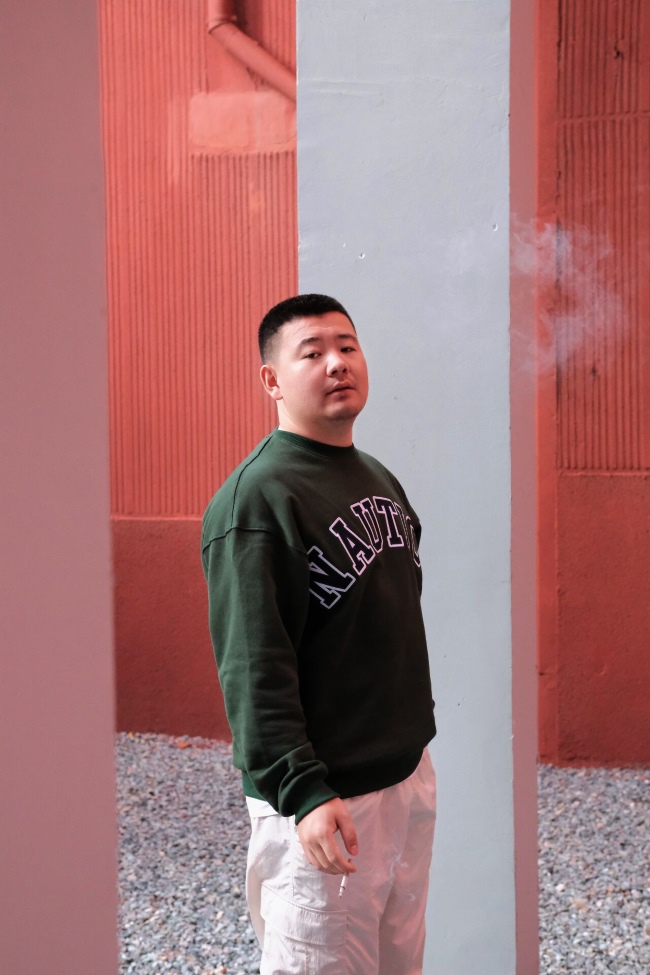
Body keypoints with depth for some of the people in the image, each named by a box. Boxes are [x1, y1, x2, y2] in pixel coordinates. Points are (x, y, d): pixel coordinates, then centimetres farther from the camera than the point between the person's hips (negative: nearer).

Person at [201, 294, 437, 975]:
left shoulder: (380, 481, 13)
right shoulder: (254, 497, -16)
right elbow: (252, 668, -22)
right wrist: (301, 792, -28)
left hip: (409, 776, 9)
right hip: (322, 804, -8)